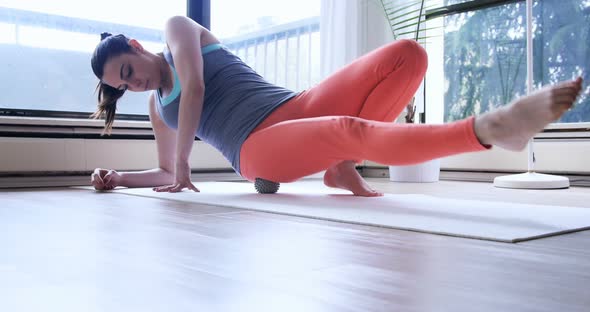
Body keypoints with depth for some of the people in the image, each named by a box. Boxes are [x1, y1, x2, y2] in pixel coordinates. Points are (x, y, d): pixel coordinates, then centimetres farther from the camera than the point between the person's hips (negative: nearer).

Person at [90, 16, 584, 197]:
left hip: (293, 107, 1)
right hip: (259, 150, -1)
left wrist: (183, 163, 2)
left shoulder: (177, 28, 16)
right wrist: (117, 177, 20)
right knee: (351, 130, -38)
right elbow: (169, 177, 31)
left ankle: (342, 167, -18)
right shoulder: (157, 107, 25)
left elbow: (195, 88, 0)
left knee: (408, 54, -21)